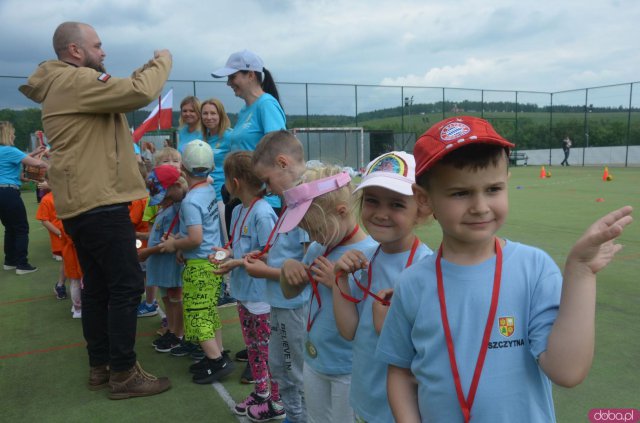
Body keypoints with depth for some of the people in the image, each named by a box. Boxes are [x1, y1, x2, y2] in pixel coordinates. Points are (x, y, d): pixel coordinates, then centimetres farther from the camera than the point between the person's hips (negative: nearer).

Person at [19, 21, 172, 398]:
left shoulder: (65, 85, 21)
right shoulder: (75, 80, -13)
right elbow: (140, 93, -21)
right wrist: (163, 61, -7)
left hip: (83, 202, 11)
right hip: (100, 203, -11)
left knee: (98, 286, 15)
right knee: (127, 286, -5)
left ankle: (100, 365, 25)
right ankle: (123, 373, 4)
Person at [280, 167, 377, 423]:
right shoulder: (317, 248, -1)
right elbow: (290, 293, 10)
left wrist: (340, 283, -28)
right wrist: (288, 267, -9)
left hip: (349, 369, -6)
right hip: (314, 361, 7)